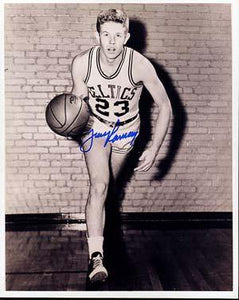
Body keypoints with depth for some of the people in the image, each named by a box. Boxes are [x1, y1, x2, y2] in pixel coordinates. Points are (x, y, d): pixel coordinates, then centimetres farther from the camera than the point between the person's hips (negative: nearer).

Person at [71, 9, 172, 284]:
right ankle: (95, 257, -18)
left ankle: (95, 226, 48)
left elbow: (165, 106, -18)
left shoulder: (140, 66, -27)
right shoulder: (81, 63, -23)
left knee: (106, 185, 17)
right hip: (94, 127, -1)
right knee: (98, 186, -19)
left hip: (126, 129, 1)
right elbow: (78, 99, -6)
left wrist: (154, 150, -22)